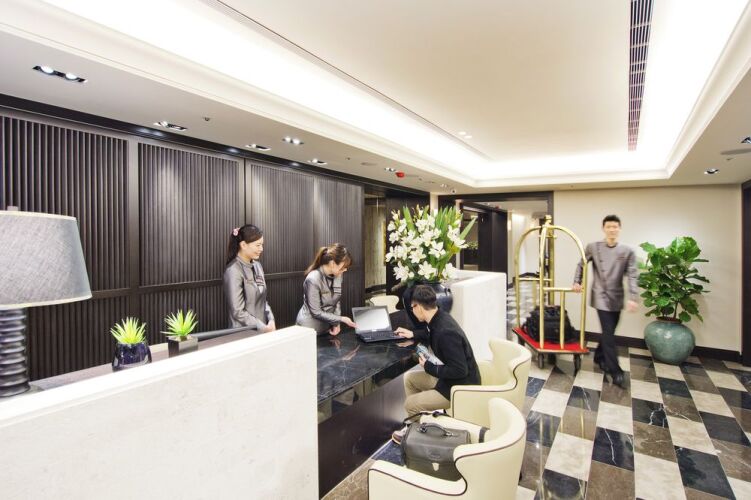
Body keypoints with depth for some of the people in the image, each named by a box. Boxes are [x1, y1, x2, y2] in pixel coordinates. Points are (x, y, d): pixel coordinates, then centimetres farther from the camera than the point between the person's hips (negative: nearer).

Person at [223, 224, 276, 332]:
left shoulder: (257, 266, 4)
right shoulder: (234, 271, -17)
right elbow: (238, 312, -18)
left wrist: (271, 320, -3)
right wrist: (263, 328, -16)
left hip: (262, 330, 6)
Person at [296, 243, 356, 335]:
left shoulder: (338, 275, -7)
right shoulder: (313, 279, -26)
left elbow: (337, 301, 3)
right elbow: (316, 312, -21)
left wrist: (336, 323, -7)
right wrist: (341, 319, -20)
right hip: (310, 329, -5)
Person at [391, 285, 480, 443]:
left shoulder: (446, 332, -32)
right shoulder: (439, 318, -4)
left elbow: (459, 371, -29)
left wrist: (429, 367, -18)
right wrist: (413, 334, 19)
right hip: (447, 377, 9)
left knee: (410, 404, -7)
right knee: (409, 377, 14)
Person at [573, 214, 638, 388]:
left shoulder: (627, 251, -2)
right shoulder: (593, 247, -3)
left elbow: (632, 276, -6)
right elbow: (581, 264, 11)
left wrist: (633, 297, -16)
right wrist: (577, 281, 3)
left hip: (617, 298, 3)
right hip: (601, 296, -3)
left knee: (609, 331, 14)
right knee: (608, 332, -6)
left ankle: (599, 357, 35)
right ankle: (615, 370, 2)